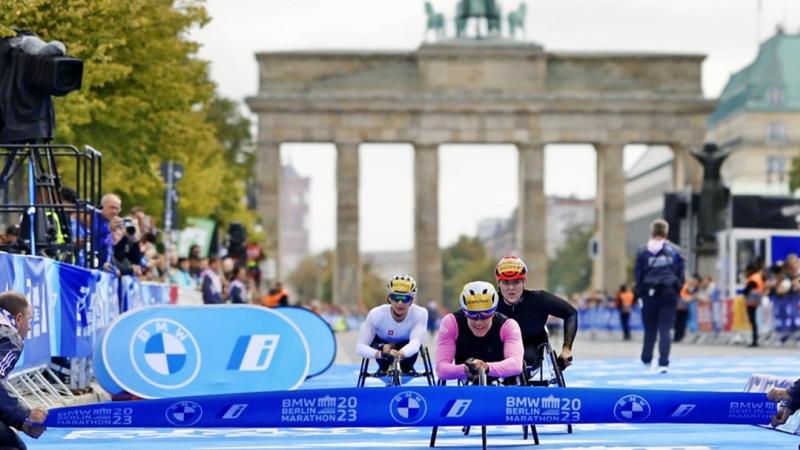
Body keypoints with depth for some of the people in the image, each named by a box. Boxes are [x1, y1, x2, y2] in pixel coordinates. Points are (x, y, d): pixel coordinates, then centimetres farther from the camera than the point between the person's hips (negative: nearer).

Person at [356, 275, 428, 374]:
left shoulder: (420, 314, -35)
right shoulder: (376, 314, -35)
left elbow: (415, 342, -49)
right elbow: (360, 346, -37)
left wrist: (400, 354, -72)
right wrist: (379, 354, -59)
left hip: (407, 346, 0)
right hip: (383, 343, 0)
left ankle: (407, 369, 4)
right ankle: (383, 369, 2)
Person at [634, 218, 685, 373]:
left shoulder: (643, 251, 2)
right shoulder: (674, 250, 5)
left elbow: (638, 275, 0)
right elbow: (681, 275, 4)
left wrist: (640, 293, 6)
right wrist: (676, 289, 13)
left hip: (649, 293, 0)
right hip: (669, 293, 0)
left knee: (650, 329, 13)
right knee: (665, 329, 0)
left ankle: (646, 359, 22)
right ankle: (663, 363, -8)